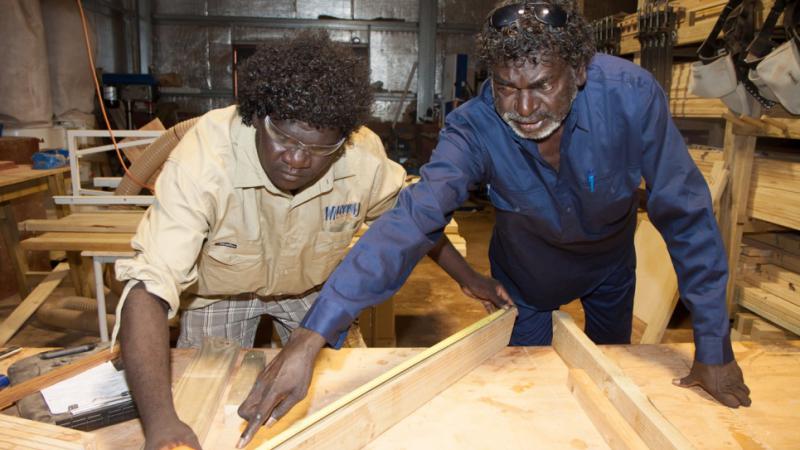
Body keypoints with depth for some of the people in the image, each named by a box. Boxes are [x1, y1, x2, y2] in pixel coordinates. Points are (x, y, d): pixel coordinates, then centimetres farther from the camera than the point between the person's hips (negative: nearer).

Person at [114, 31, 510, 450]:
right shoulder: (203, 159, -38)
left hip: (314, 287, 3)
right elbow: (148, 288, -43)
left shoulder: (364, 155, -28)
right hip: (219, 292, -2)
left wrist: (470, 278, -4)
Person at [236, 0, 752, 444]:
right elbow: (412, 220, -46)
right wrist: (314, 336, -55)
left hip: (610, 261, 2)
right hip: (526, 271, -1)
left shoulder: (632, 95, -35)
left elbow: (686, 215, -27)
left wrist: (714, 348, -20)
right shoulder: (475, 128, -36)